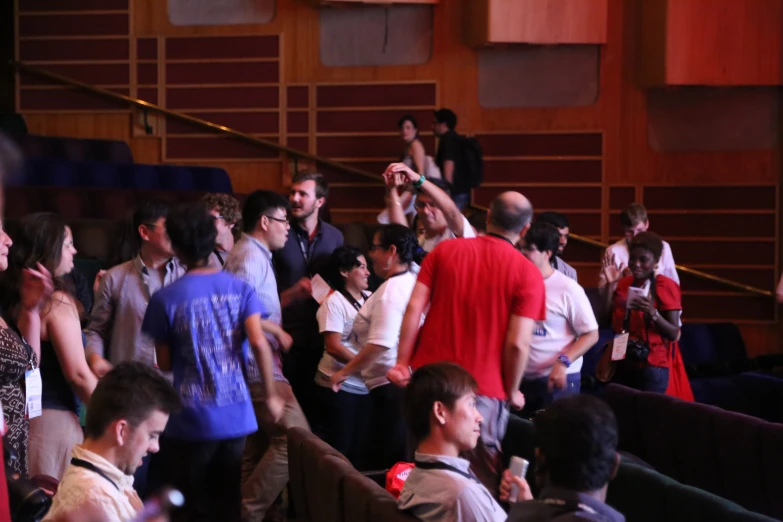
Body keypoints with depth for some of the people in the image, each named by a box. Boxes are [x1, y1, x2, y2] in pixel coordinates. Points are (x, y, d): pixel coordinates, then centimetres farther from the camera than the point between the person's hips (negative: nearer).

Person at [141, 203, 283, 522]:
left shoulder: (165, 299, -5)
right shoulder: (240, 289, 0)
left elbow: (165, 364, 2)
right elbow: (259, 342, -12)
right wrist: (271, 396, -3)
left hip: (192, 420, -3)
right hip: (237, 416, 3)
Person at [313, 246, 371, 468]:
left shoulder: (369, 299, 10)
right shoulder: (334, 302, -8)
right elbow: (333, 346, -15)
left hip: (365, 384, 6)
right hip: (340, 385, -6)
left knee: (360, 445, 8)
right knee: (340, 446, -1)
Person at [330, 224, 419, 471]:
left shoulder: (390, 290, -16)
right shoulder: (413, 282, 12)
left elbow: (380, 344, -23)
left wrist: (345, 372, -15)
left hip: (391, 387, -10)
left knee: (384, 463, -3)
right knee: (404, 462, 14)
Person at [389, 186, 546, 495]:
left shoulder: (444, 251, 4)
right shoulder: (527, 274, -7)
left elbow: (414, 308, -1)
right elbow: (518, 343, -12)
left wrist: (402, 363, 3)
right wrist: (512, 391, 2)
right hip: (483, 389, -3)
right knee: (481, 483, 8)